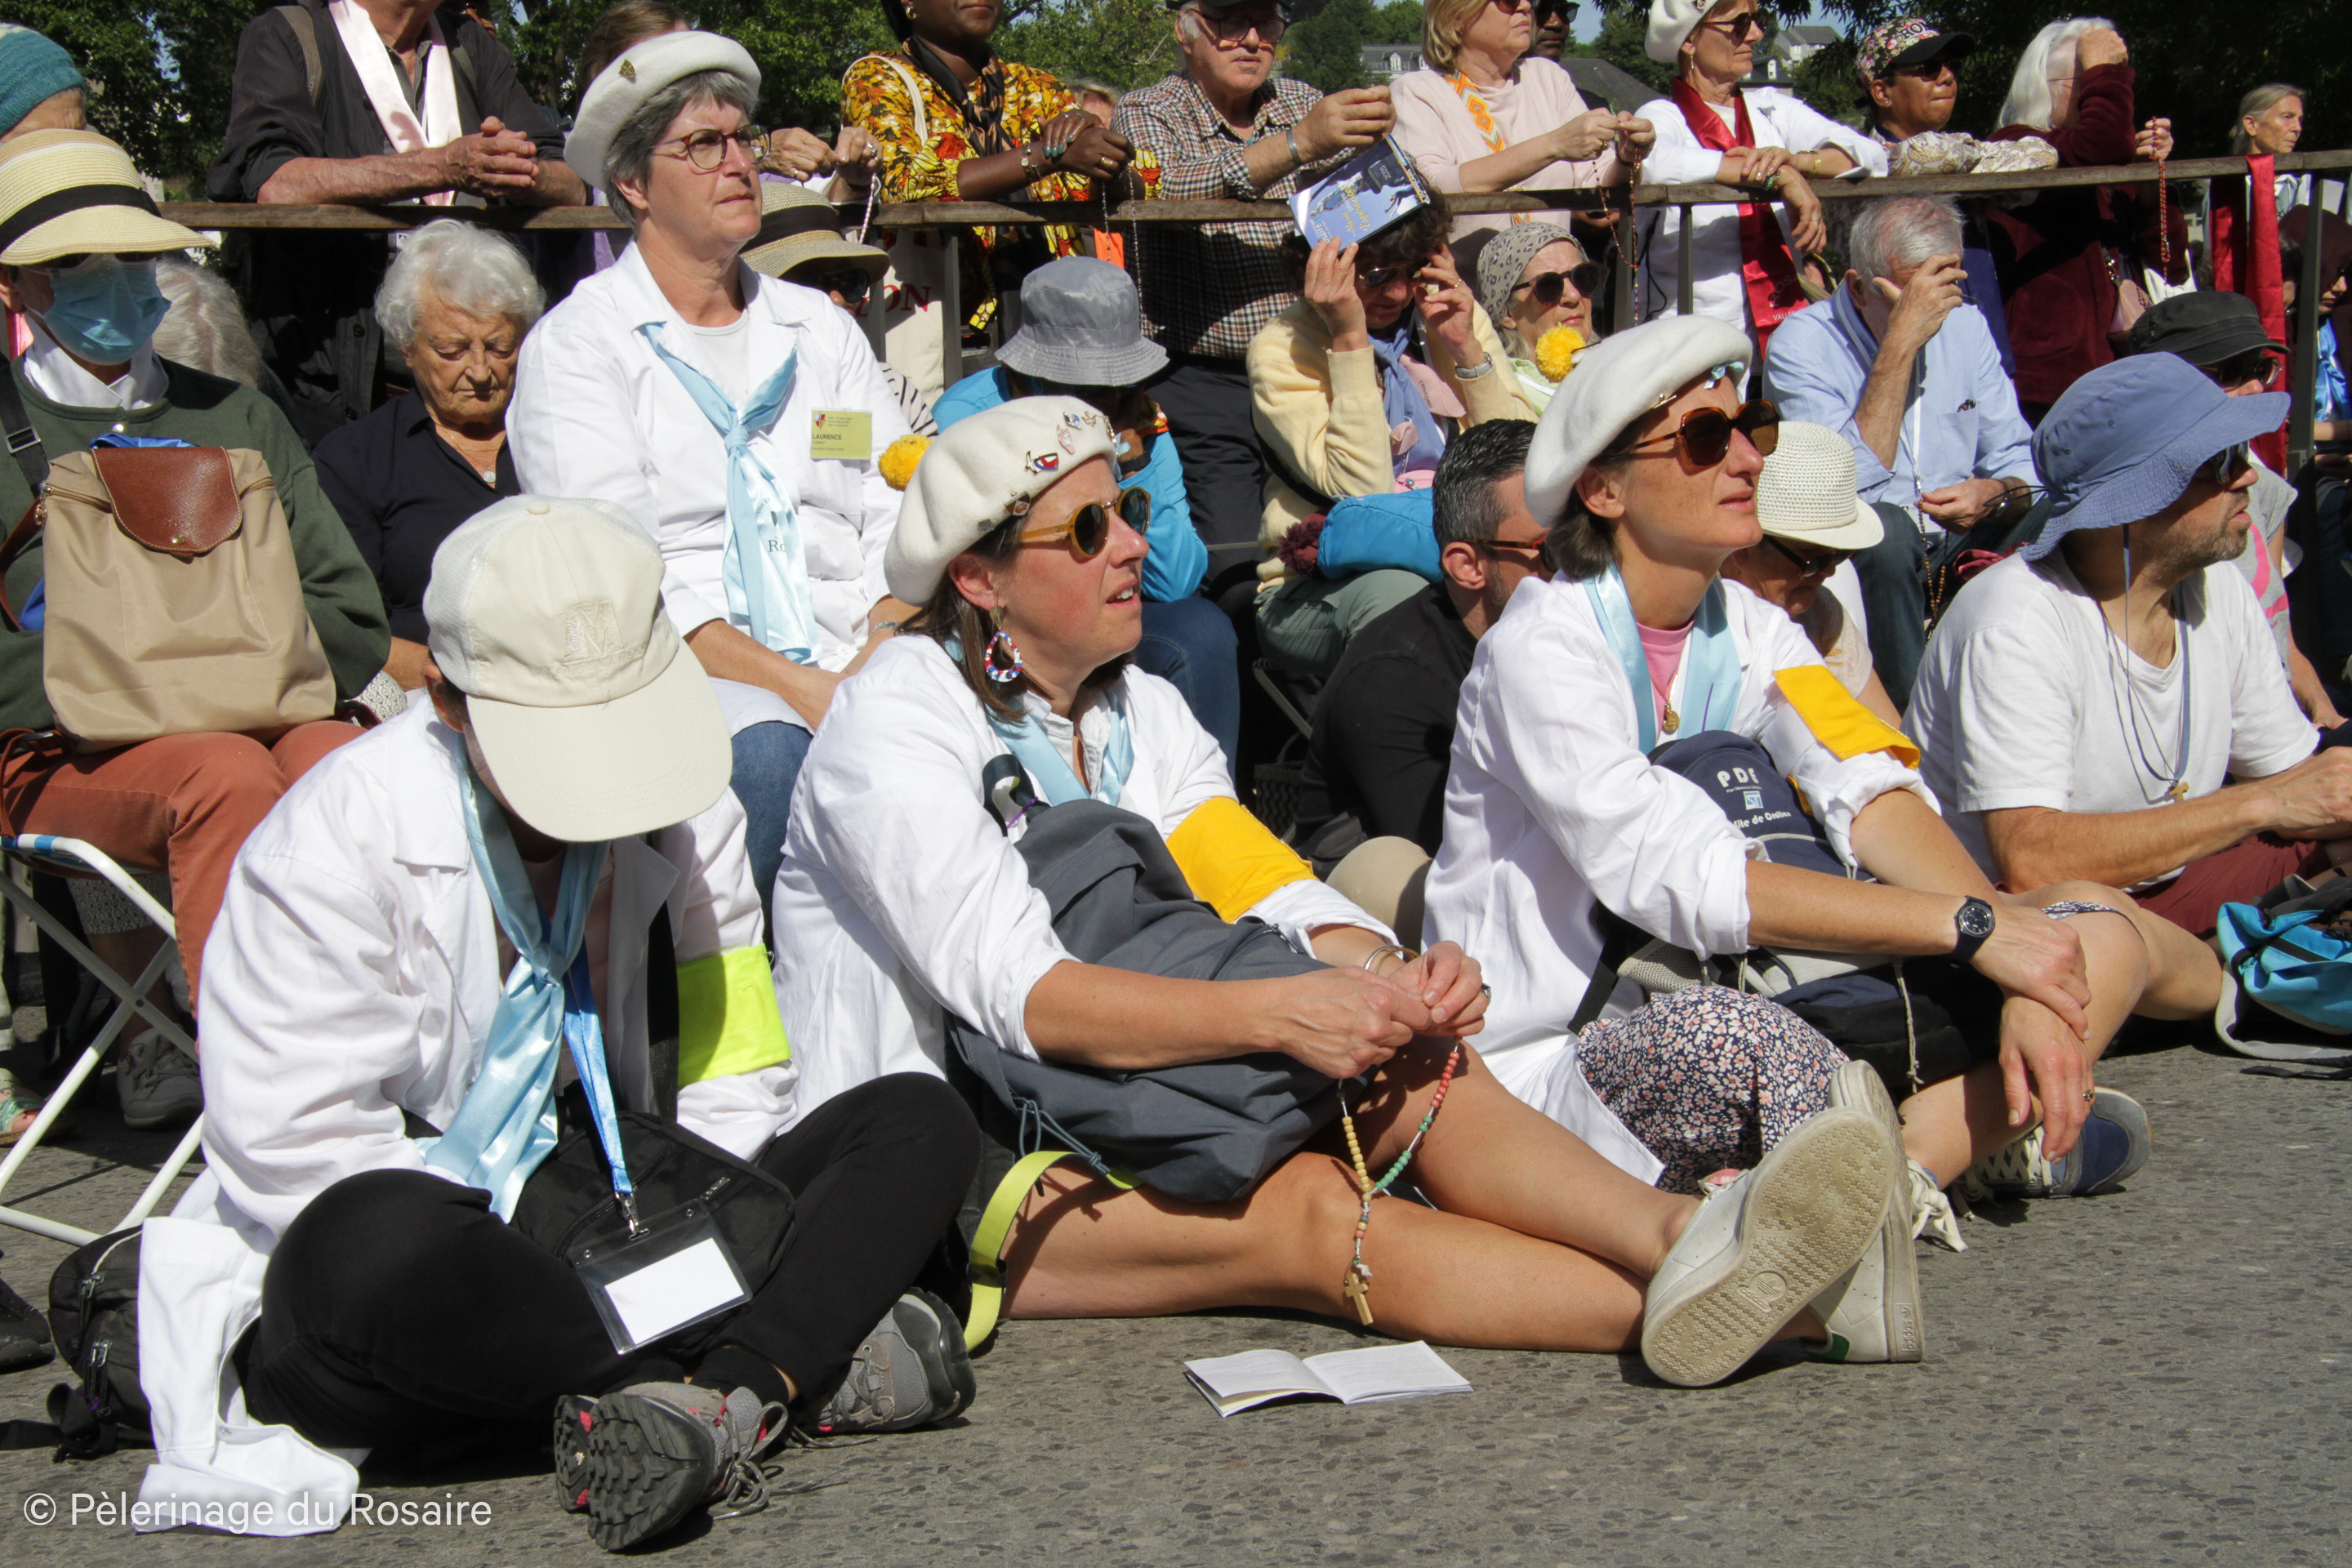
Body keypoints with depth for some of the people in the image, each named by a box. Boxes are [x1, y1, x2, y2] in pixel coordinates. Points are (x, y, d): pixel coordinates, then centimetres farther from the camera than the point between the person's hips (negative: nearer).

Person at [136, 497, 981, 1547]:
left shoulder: (691, 812, 3)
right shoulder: (336, 842, -12)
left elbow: (734, 1080, 7)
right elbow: (294, 1147, -18)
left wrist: (683, 1244, -14)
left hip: (619, 1236, 5)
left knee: (920, 1126, -10)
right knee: (370, 1240, -41)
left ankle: (725, 1393, -37)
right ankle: (800, 1372, -31)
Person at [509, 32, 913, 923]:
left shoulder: (821, 329, 22)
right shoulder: (574, 346, 6)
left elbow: (898, 527, 14)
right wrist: (796, 687, -17)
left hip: (848, 659, 4)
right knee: (768, 751, -37)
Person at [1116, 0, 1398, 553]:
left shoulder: (1302, 102, 14)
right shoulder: (1147, 113, 1)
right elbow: (1168, 193, -21)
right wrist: (1297, 143, -31)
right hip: (1202, 380, -4)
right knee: (1236, 569, -14)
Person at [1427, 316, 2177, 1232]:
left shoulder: (1751, 630, 7)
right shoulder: (1545, 644, -15)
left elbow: (1875, 799, -8)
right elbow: (1677, 883, -27)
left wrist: (2022, 986, -25)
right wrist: (1969, 925, -26)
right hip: (1547, 1062, -7)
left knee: (2101, 932, -3)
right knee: (1729, 1035, -42)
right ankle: (1980, 1130, -12)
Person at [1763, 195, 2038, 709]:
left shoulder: (1965, 325, 4)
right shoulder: (1802, 344, -15)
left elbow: (2019, 459, 8)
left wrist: (1994, 493, -18)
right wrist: (1902, 339, -30)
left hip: (1955, 545, 5)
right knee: (1887, 529, -37)